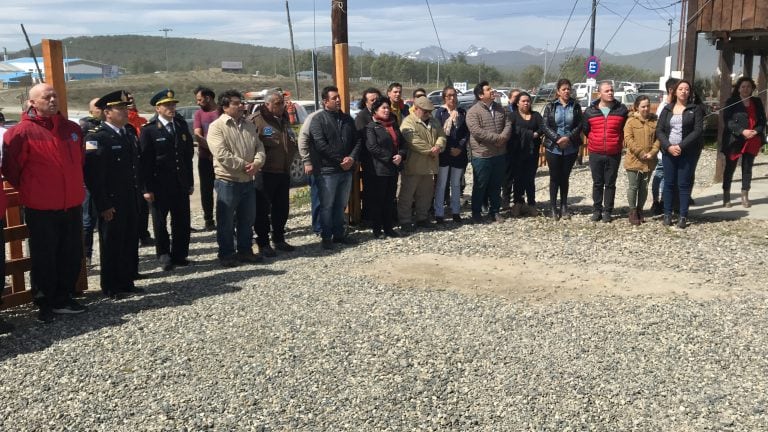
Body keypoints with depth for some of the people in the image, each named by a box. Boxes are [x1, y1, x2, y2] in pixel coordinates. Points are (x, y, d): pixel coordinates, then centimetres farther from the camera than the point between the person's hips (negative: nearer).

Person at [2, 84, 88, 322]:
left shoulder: (73, 129, 6)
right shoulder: (22, 132, -11)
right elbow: (9, 167, -6)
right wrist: (28, 189, 4)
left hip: (72, 206, 5)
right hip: (41, 210, -5)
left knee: (71, 255, 11)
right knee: (44, 258, 5)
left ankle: (64, 298, 25)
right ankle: (45, 304, 18)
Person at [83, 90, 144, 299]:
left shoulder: (130, 132, 11)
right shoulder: (96, 137, -13)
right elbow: (93, 175, -17)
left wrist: (138, 194, 13)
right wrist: (103, 205, -18)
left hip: (131, 200, 7)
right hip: (111, 203, -7)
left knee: (131, 242, 13)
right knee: (111, 243, 4)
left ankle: (127, 282, 25)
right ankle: (111, 287, 16)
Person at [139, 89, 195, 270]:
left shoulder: (182, 126, 9)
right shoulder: (149, 130, -6)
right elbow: (145, 161, -8)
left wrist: (190, 182, 10)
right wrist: (147, 188, -12)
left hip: (181, 185, 4)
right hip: (160, 185, -4)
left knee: (182, 221, 8)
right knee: (160, 222, 6)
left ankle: (179, 255, 21)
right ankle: (164, 256, 20)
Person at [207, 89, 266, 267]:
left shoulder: (249, 126, 12)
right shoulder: (217, 127, -9)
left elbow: (259, 148, 9)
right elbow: (222, 154, -19)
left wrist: (256, 163, -12)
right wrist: (244, 165, -17)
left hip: (248, 181, 7)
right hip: (227, 181, -6)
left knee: (247, 219, 15)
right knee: (226, 221, 3)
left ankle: (245, 251, 27)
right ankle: (226, 254, 13)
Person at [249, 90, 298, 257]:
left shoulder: (284, 120, 15)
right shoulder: (256, 120, -11)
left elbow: (293, 142, 25)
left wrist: (289, 159, 10)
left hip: (283, 172, 7)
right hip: (265, 173, -7)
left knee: (281, 208, 14)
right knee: (262, 210, -1)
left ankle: (279, 239, 27)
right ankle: (263, 243, 8)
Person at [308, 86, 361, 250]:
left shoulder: (347, 118, 14)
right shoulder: (318, 120, -6)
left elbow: (357, 140, 12)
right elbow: (321, 145, -16)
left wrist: (352, 158, -7)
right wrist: (340, 161, -15)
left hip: (346, 169, 6)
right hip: (328, 171, -6)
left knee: (341, 205, 14)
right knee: (327, 205, 0)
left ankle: (338, 234, 24)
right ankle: (326, 237, 8)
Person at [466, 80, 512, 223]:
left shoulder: (499, 108, 11)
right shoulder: (473, 112, -11)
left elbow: (508, 124, 7)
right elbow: (477, 131, -21)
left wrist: (504, 136, -13)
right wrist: (497, 138, -20)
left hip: (499, 154, 6)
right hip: (482, 155, -6)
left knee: (496, 185, 13)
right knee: (480, 186, 4)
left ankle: (494, 211, 25)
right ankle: (476, 213, 16)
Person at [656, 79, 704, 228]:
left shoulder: (695, 109, 2)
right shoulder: (667, 109, 10)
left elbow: (698, 130, -8)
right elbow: (659, 130, 3)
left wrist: (681, 146, -16)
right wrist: (668, 146, -12)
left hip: (688, 152, -2)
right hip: (669, 151, 3)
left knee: (684, 184, 0)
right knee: (669, 183, 5)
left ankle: (683, 216, 6)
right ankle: (667, 214, 12)